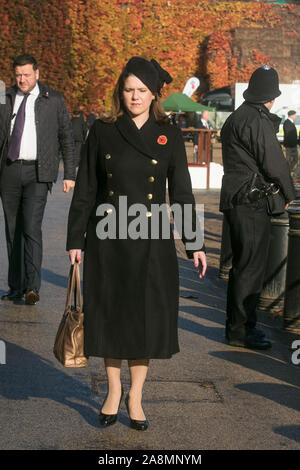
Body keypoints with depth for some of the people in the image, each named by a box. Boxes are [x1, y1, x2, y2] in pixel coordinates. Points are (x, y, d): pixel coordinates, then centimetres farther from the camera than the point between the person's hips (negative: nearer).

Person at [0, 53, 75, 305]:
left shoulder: (53, 100, 4)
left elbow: (67, 138, 6)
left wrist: (70, 174, 1)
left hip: (37, 173, -3)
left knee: (32, 229, -14)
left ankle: (32, 287, -12)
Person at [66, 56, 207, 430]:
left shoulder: (169, 136, 2)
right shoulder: (102, 132, 1)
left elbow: (182, 192, 4)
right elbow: (84, 190, 3)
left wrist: (194, 243, 1)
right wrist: (75, 239, -1)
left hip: (152, 240, 0)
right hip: (107, 239, 0)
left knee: (148, 318, 3)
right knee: (110, 314, 7)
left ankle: (135, 396, 20)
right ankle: (113, 390, 27)